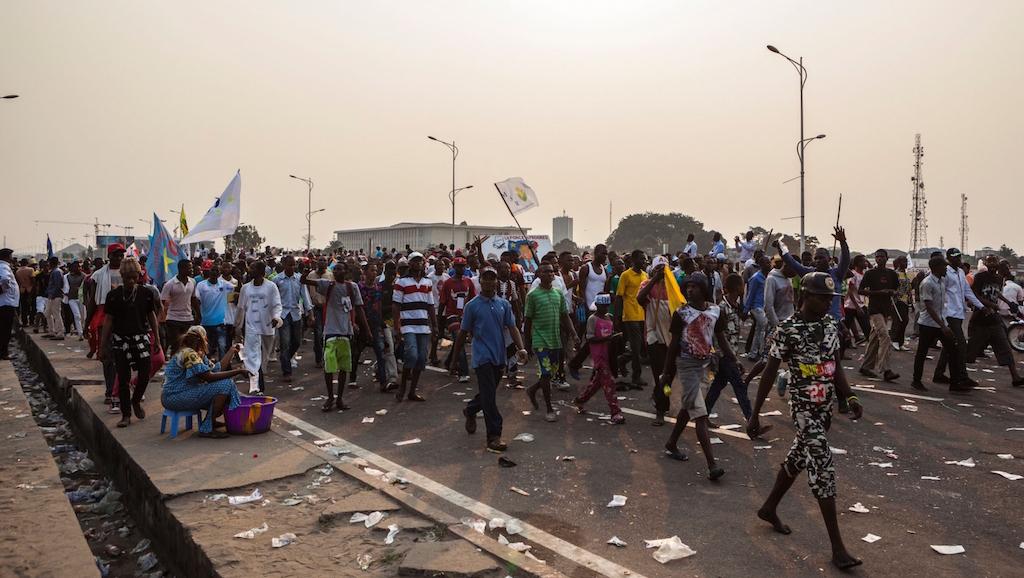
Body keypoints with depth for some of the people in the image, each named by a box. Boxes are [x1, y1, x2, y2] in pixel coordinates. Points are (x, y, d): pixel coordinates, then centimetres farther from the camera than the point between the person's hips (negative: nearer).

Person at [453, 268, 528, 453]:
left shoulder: (504, 304, 6)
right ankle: (494, 437, -2)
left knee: (487, 393, 18)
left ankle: (470, 411, 47)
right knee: (489, 397, -8)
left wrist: (520, 348, -13)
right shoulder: (472, 305, -4)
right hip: (482, 357, -4)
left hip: (499, 357, 5)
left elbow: (512, 328, 3)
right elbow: (463, 333, 2)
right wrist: (455, 357, 6)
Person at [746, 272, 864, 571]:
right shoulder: (788, 329, -16)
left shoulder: (831, 324, 4)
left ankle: (769, 508, 39)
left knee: (797, 458, 19)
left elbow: (835, 365, 12)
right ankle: (837, 547, 0)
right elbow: (770, 372, -14)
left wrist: (849, 397, 1)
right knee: (823, 468, -8)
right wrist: (755, 413, -14)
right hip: (804, 408, -7)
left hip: (825, 406, 7)